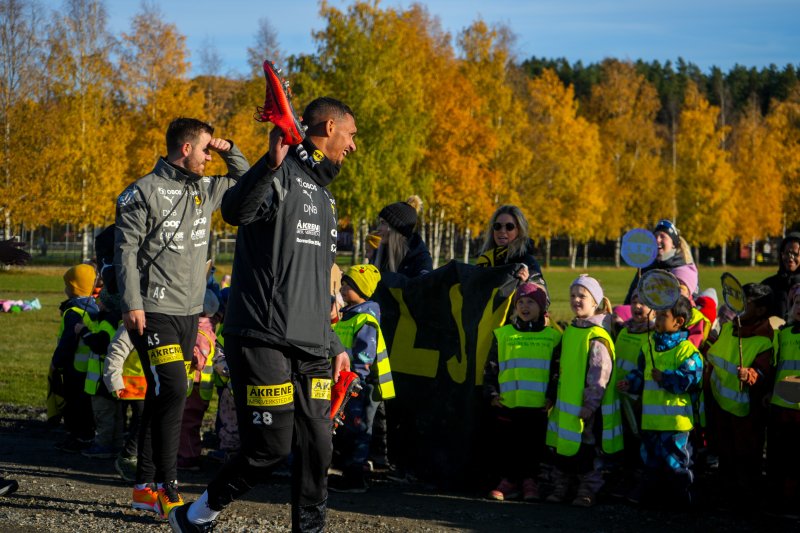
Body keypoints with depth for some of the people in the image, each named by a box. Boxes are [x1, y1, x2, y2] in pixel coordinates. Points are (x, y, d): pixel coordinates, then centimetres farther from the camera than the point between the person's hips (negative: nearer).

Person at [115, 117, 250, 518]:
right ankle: (167, 488, -9)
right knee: (172, 392, -14)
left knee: (163, 396, 9)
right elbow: (126, 249, -9)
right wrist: (131, 304, -15)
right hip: (154, 312, -7)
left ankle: (146, 483, 16)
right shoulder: (145, 192, -7)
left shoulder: (206, 189, 14)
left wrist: (229, 152, 13)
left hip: (190, 312, 7)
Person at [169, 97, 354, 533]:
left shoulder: (324, 196, 23)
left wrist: (334, 345, 26)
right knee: (271, 447, -7)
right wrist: (273, 162, -42)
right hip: (264, 339, -8)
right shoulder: (283, 173, -6)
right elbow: (235, 211, -29)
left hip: (311, 349, 9)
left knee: (316, 446, 4)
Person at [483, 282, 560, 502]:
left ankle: (530, 480, 18)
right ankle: (508, 480, 17)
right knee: (505, 443, 5)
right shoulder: (503, 334, 6)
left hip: (538, 405, -1)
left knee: (534, 444, 5)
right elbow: (491, 367, 9)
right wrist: (492, 393, 0)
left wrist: (552, 396, -3)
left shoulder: (552, 336, 4)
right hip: (506, 403, 1)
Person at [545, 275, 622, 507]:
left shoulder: (596, 337, -15)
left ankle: (588, 491, 12)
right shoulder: (569, 331, 11)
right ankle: (560, 487, 24)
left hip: (588, 406, -8)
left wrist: (591, 404, -19)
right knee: (562, 446, 13)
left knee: (588, 450, 2)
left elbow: (600, 374, -18)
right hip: (566, 404, 8)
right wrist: (555, 398, 21)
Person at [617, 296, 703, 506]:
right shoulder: (648, 347, 11)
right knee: (650, 457, 17)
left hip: (675, 417, -7)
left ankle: (680, 496, 12)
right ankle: (648, 494, 28)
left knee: (675, 457, 0)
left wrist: (665, 378, -23)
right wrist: (630, 383, 2)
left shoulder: (686, 350, -11)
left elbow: (690, 379, -20)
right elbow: (640, 374, 19)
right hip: (651, 417, 7)